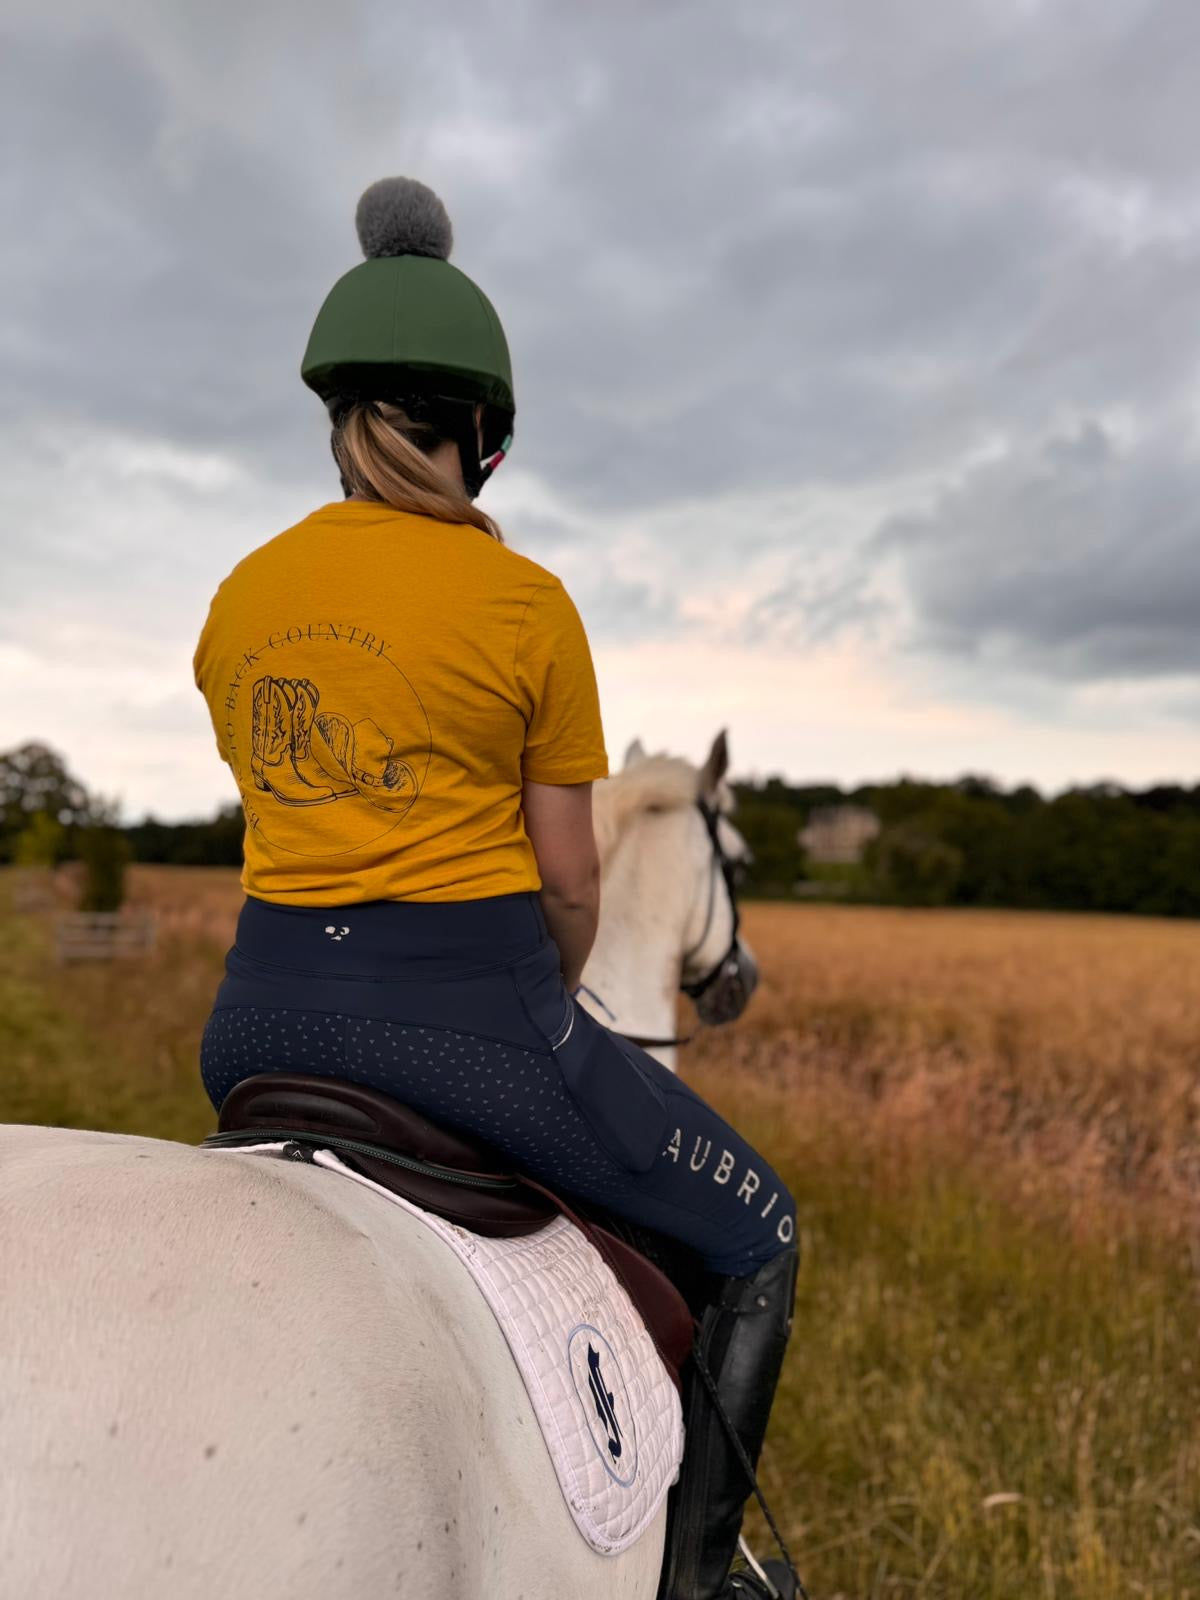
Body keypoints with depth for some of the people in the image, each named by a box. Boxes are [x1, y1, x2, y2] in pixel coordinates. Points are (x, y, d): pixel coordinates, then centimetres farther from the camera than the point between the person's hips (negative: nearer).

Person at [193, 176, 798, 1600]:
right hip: (470, 1001, -5)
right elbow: (569, 876, -6)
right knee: (757, 1236, 17)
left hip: (265, 1007, 6)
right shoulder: (526, 602, -10)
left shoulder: (241, 597, 5)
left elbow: (277, 814, 13)